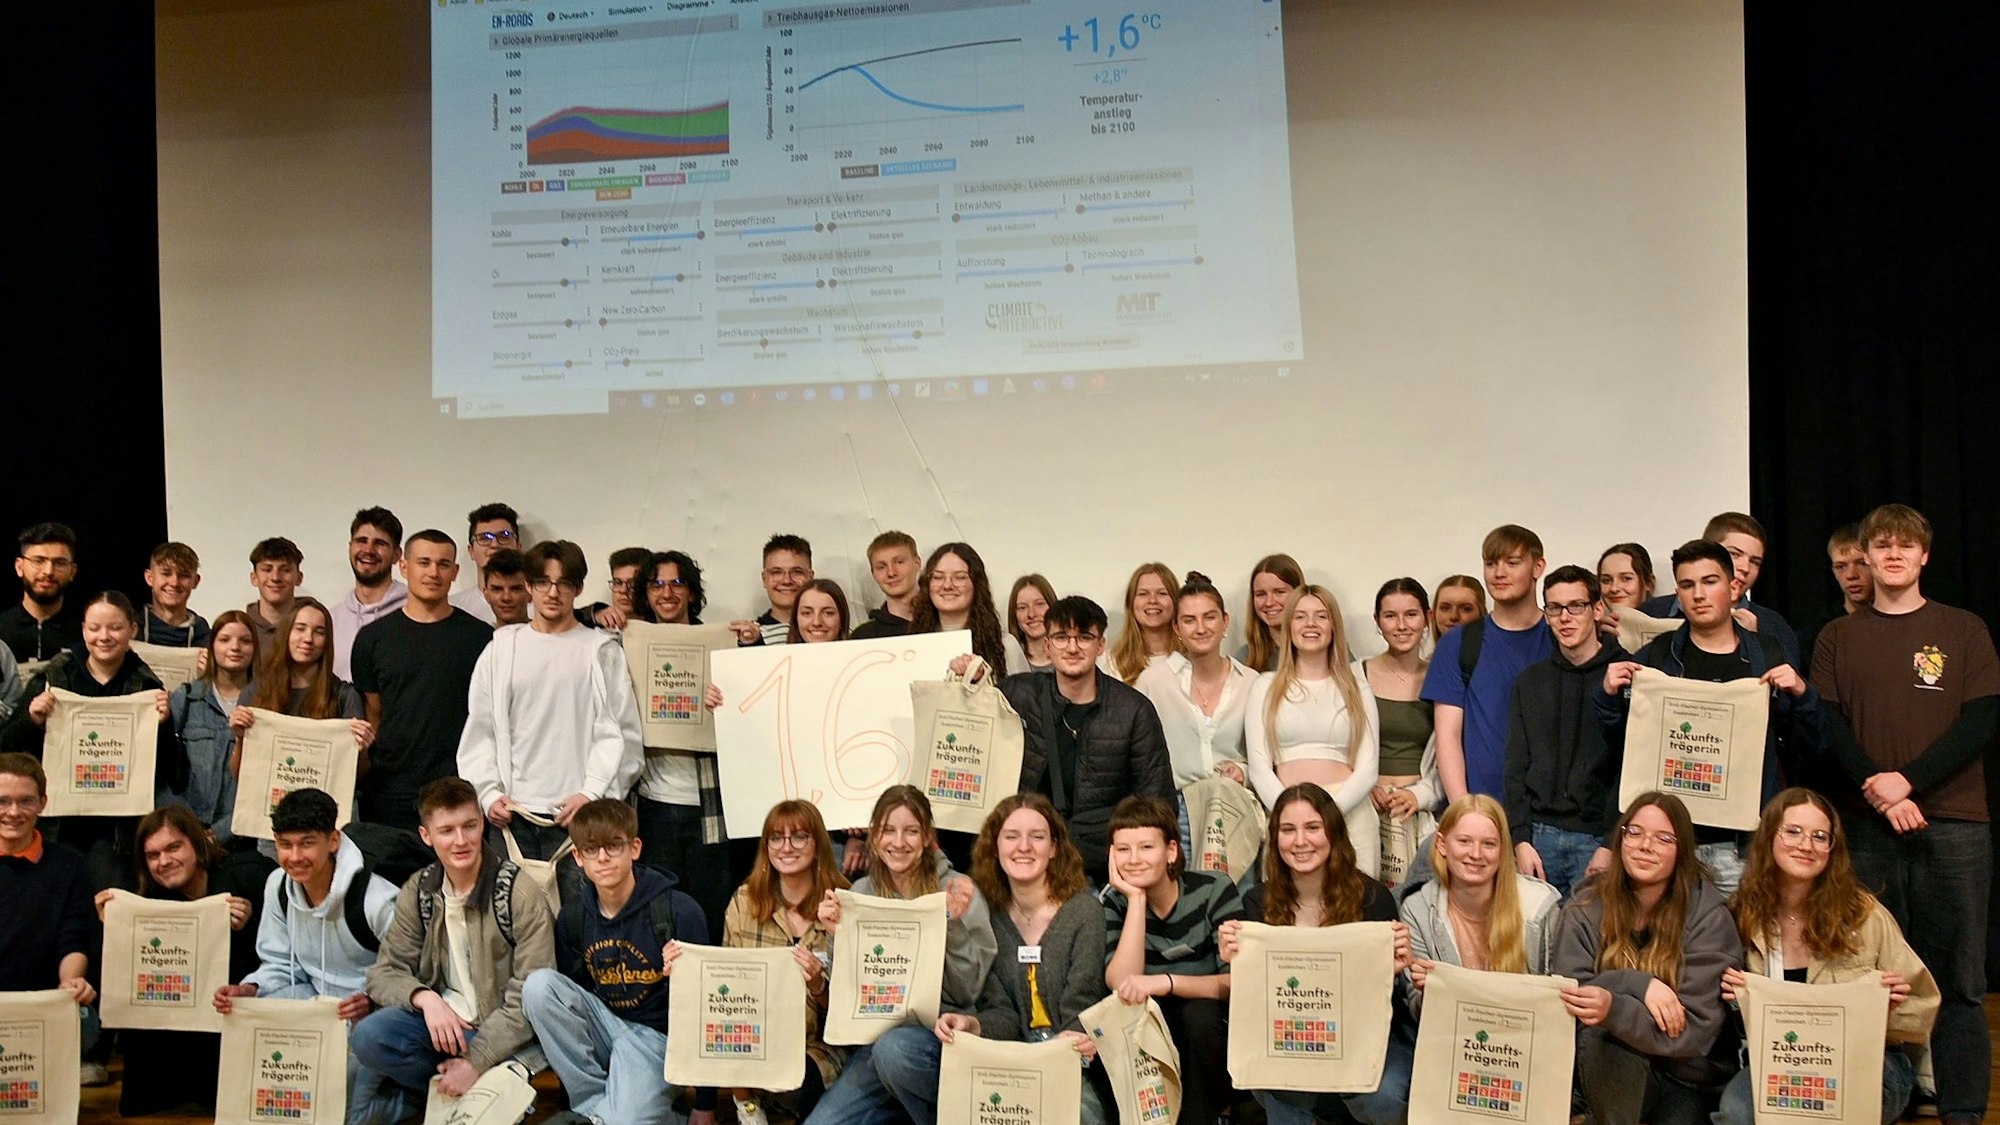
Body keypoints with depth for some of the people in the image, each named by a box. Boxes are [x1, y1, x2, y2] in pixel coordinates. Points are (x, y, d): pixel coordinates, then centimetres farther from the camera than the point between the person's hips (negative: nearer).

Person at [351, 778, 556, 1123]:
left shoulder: (521, 896, -14)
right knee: (367, 1037, -24)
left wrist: (476, 1060, -22)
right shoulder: (418, 891, 1)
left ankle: (418, 1089, 4)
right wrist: (426, 998, -20)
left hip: (499, 1030, -4)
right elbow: (384, 973, 1)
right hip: (440, 1018, 4)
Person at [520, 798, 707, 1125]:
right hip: (602, 1029, 6)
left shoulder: (679, 912, -13)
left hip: (657, 1036, -6)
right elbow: (570, 997, 14)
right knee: (539, 984, -20)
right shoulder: (572, 918, 3)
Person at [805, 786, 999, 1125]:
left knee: (894, 1046, -37)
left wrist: (954, 924, -17)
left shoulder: (958, 891, -2)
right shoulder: (861, 892, 9)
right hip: (874, 1030, 4)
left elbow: (967, 991, -5)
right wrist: (839, 937, -7)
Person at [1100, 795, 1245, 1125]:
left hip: (1212, 1028, -1)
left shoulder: (1215, 889, -12)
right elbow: (1121, 985, -20)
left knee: (1199, 1012, -32)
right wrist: (1137, 900, -22)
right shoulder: (1114, 902, -6)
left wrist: (1166, 982, -33)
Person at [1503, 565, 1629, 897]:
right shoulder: (1530, 680, 13)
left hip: (1598, 837, -3)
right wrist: (1521, 840, -1)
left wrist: (1610, 846, -12)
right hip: (1539, 835, 3)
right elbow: (1516, 766, 10)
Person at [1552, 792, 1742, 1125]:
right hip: (1607, 1072, 1)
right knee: (1598, 1034, -30)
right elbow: (1564, 992, -12)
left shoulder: (1709, 916, -9)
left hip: (1689, 1076, -1)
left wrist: (1613, 1009, -33)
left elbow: (1694, 1028, -16)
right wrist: (1637, 983, -26)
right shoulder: (1585, 910, -2)